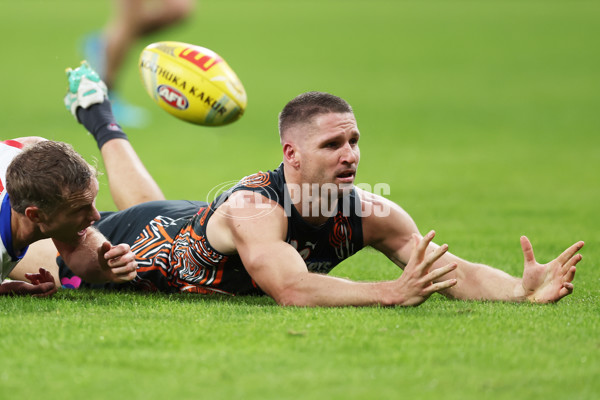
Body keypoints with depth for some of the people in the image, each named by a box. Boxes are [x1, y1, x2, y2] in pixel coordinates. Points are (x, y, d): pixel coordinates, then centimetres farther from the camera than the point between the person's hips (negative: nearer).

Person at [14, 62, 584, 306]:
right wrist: (393, 292, -72)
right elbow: (291, 289, -62)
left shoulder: (372, 214, -31)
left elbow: (453, 270, -36)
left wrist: (523, 290, -55)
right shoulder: (253, 209, -47)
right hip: (140, 242, -5)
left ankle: (101, 123, 58)